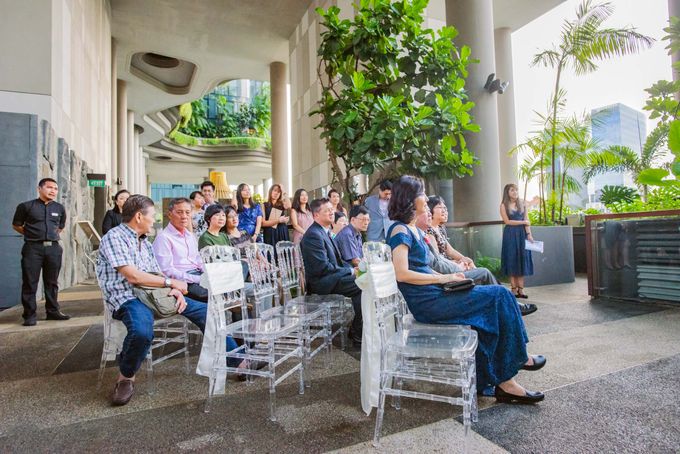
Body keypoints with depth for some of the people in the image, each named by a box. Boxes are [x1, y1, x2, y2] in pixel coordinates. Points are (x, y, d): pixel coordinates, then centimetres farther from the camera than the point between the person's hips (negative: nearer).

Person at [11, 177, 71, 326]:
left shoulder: (60, 208, 11)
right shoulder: (26, 206, 0)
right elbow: (16, 225, 10)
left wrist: (51, 235, 13)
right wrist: (31, 235, 6)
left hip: (53, 248, 3)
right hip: (33, 247, -3)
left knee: (52, 282, 9)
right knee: (30, 283, 0)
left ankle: (53, 311, 17)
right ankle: (30, 315, 7)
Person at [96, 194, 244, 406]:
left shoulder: (145, 242, 20)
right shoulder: (114, 237, -7)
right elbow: (132, 276, -18)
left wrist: (175, 290, -5)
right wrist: (171, 282, -10)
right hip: (127, 297, -8)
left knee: (203, 310, 0)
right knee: (142, 331, -40)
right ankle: (126, 377, -7)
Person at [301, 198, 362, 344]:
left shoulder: (325, 232, 15)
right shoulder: (313, 235, -17)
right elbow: (323, 267, -21)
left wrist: (352, 269, 1)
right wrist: (351, 271, -13)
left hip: (330, 277, 10)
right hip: (321, 282, -10)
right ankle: (357, 332, -7)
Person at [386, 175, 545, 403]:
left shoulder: (413, 229, 18)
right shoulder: (400, 231, -12)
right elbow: (402, 274, -21)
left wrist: (446, 277, 5)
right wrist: (442, 278, -14)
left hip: (431, 293, 9)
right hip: (423, 301, -9)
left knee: (498, 296, -2)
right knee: (499, 295, -9)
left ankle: (503, 381, 1)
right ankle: (518, 357, 12)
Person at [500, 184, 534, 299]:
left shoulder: (522, 204, 10)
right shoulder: (504, 205, 0)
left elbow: (527, 220, 5)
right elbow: (507, 221, -7)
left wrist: (529, 234, -5)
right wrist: (523, 222, -4)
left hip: (522, 234, 3)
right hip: (510, 235, -3)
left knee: (522, 260, 1)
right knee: (512, 260, -1)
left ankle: (521, 288, 5)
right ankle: (514, 288, 4)